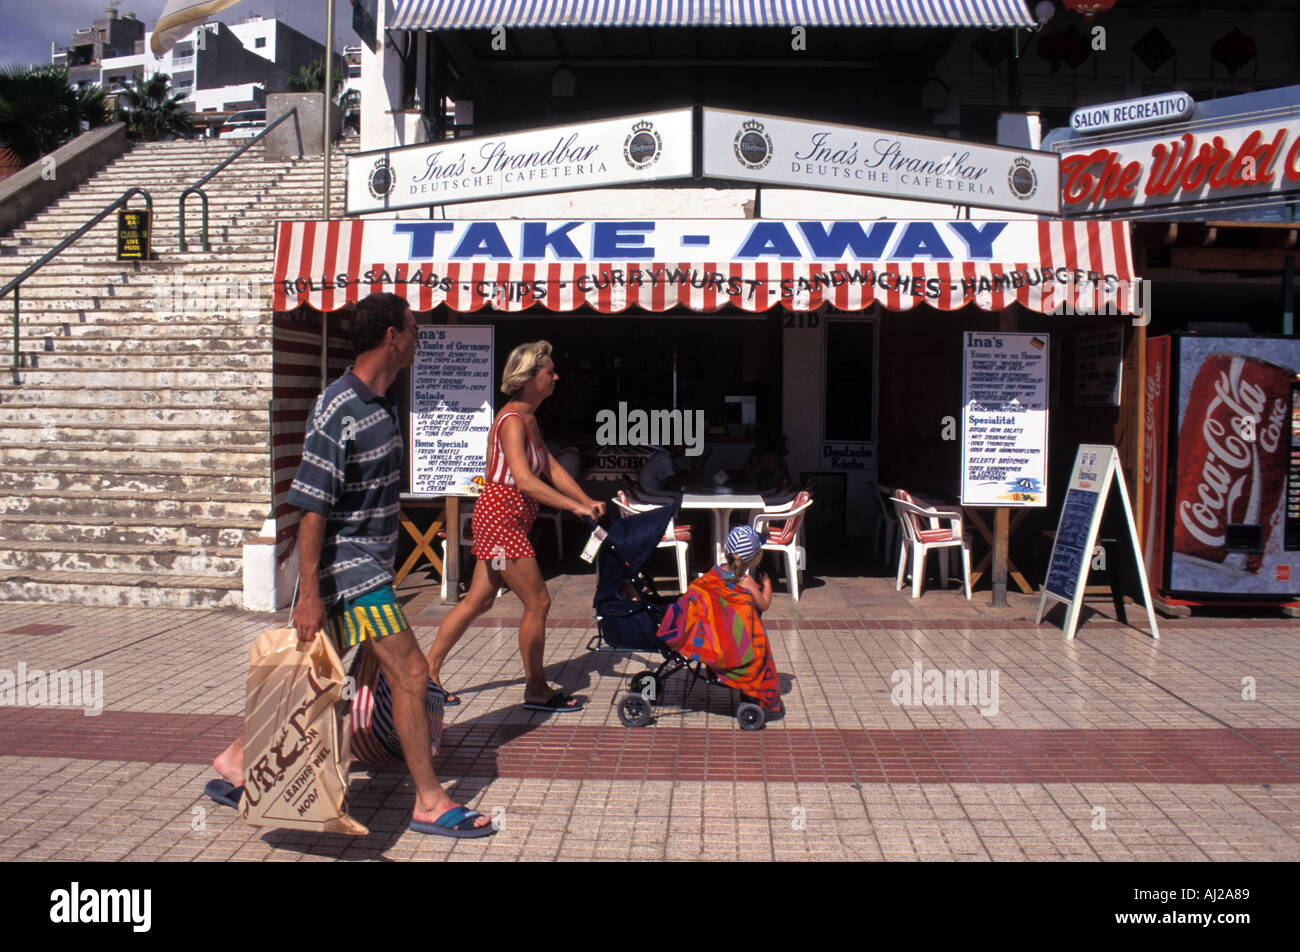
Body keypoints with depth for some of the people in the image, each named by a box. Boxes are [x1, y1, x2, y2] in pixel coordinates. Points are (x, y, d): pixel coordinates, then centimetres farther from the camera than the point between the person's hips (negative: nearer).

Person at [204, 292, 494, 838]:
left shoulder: (378, 404, 11)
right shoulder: (339, 410, -19)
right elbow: (312, 507, -21)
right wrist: (309, 594, -22)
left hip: (370, 563, 9)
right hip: (351, 566, -9)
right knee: (410, 673, -6)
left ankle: (237, 762, 29)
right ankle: (429, 804, 5)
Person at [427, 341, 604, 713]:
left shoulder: (529, 419, 14)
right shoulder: (512, 420, -18)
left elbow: (552, 468, 13)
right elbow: (524, 480, -28)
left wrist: (588, 501, 2)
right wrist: (573, 506, -31)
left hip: (503, 520, 10)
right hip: (501, 517, -10)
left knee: (478, 600, 14)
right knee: (538, 602, -2)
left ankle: (429, 672, 20)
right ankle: (536, 690, 10)